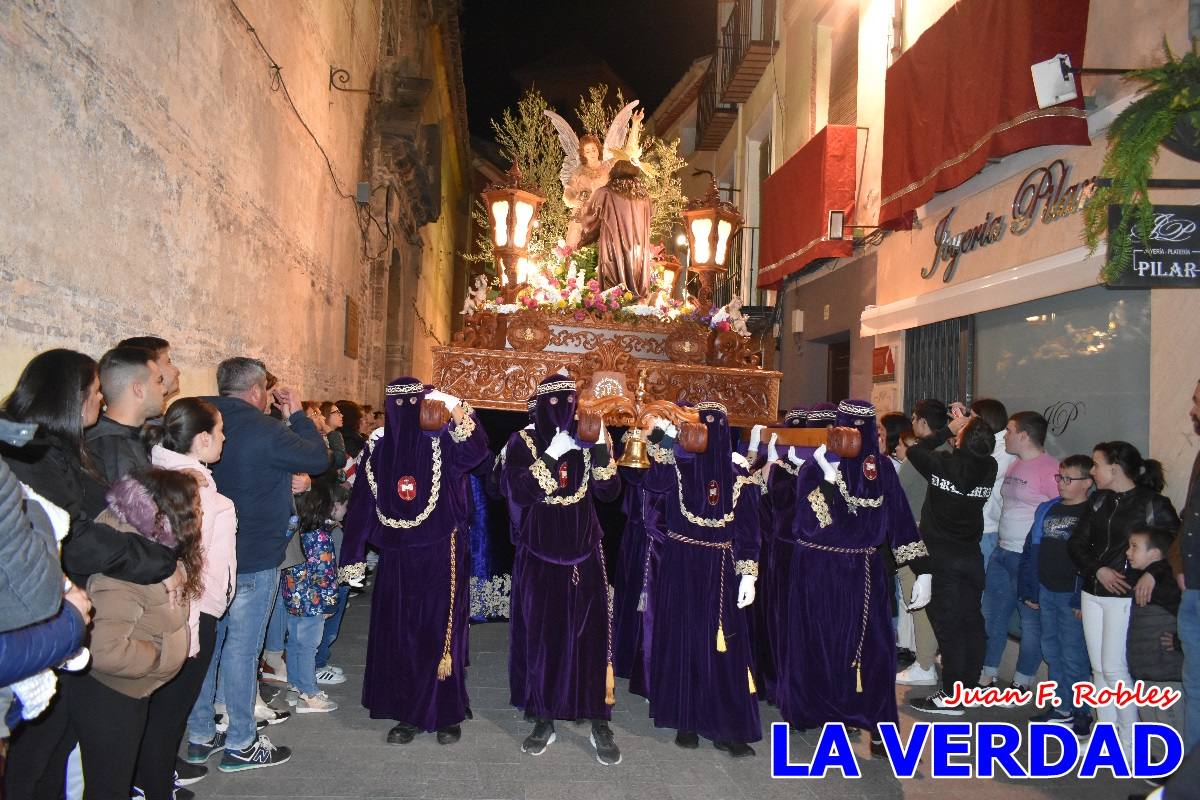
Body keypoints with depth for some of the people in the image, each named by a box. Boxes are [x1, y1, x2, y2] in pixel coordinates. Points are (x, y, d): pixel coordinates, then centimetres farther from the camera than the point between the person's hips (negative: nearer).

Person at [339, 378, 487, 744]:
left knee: (441, 632, 3)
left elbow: (475, 450, -27)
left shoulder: (443, 442, -4)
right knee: (396, 635, 8)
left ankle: (447, 714, 17)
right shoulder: (378, 449, 5)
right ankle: (408, 714, 22)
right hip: (396, 559, 3)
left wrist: (456, 410, -42)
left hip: (441, 556, -3)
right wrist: (353, 558, 4)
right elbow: (361, 505, 6)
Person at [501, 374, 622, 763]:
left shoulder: (585, 442, 5)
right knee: (540, 633, 3)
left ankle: (600, 722, 7)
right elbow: (516, 492, -15)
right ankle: (543, 720, 16)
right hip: (539, 554, -1)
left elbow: (609, 492, -5)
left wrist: (601, 450, -21)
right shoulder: (522, 443, -1)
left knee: (590, 632, -1)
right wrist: (551, 457, -23)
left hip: (583, 552, 1)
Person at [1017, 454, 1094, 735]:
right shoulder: (1047, 510, 10)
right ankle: (1063, 708, 26)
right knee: (1052, 651, 14)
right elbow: (1031, 551, 12)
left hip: (1072, 596, -7)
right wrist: (1028, 590, 10)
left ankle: (1080, 712, 13)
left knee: (1073, 654, 0)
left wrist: (1083, 599, -18)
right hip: (1046, 592, 7)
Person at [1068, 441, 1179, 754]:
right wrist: (1098, 570, -6)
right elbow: (1077, 544, 9)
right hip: (1092, 592, 6)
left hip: (1124, 596, -6)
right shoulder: (1098, 501, 9)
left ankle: (1131, 742, 11)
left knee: (1113, 667, -5)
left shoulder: (1154, 504, -9)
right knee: (1099, 667, 11)